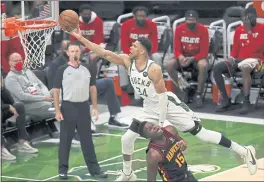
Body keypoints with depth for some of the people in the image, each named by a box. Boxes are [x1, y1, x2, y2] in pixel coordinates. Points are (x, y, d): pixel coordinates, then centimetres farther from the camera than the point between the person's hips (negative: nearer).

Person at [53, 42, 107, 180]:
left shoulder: (87, 69, 6)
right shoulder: (62, 70, -4)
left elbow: (92, 89, 12)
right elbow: (56, 91, -4)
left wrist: (95, 107, 7)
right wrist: (57, 111, -9)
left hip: (84, 107, 3)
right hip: (68, 107, -3)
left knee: (87, 140, 7)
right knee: (65, 140, 4)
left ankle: (94, 169, 11)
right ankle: (63, 169, 12)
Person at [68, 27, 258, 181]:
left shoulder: (154, 69, -27)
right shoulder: (128, 61, -8)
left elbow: (162, 95, -21)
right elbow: (103, 53, -11)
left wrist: (160, 123, -19)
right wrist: (81, 38, -19)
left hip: (168, 104, -7)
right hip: (150, 108, 7)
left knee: (201, 133, -10)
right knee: (127, 138, 5)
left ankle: (245, 152, -5)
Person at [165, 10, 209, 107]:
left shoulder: (203, 30, -13)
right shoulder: (179, 29, -6)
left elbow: (204, 52, -13)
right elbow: (177, 49, -4)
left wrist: (191, 59, -29)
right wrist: (180, 57, -27)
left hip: (198, 57, -3)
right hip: (183, 57, 3)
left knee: (203, 66, -37)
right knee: (169, 65, -26)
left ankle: (199, 94, -22)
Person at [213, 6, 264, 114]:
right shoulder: (239, 30, 12)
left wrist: (249, 30, -15)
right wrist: (232, 58, -3)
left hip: (254, 59, -6)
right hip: (239, 59, 6)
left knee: (245, 68, -42)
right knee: (216, 68, -15)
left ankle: (246, 102, -41)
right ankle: (225, 100, -12)